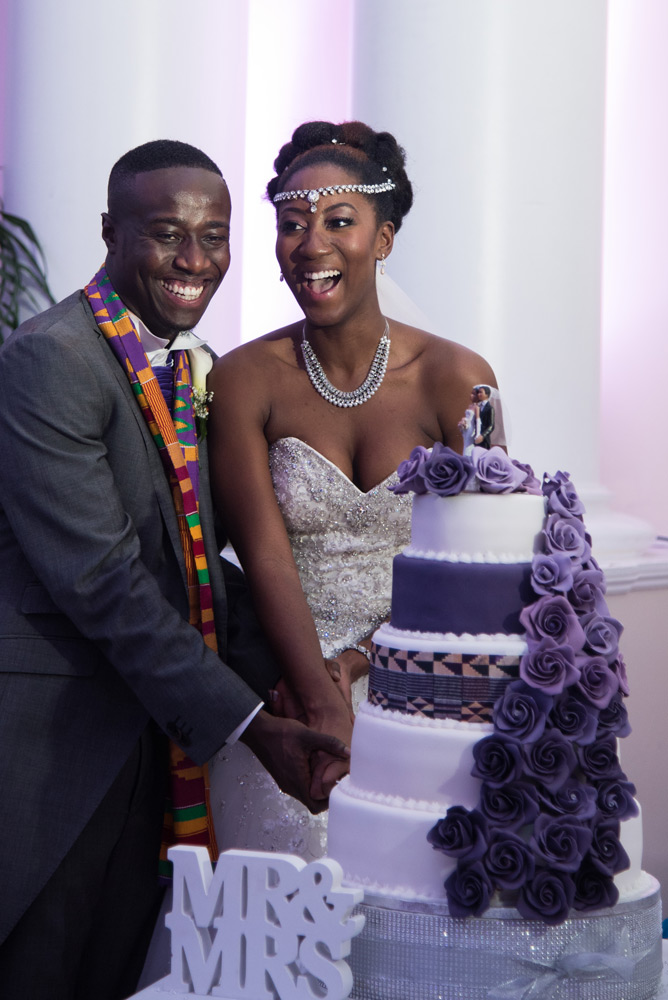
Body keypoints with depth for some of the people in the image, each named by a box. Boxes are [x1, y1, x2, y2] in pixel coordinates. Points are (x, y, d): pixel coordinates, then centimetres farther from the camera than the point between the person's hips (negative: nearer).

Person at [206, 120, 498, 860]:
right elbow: (265, 556, -10)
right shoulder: (244, 381, -3)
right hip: (285, 691, 0)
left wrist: (355, 662, -14)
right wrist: (320, 696, -22)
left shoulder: (455, 379, -4)